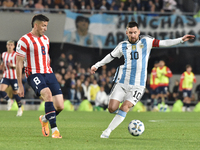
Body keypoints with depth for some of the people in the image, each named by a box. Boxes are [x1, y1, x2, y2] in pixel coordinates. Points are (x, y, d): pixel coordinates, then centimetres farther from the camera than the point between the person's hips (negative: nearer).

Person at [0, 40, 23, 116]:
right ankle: (9, 100, 12)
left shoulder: (16, 55, -5)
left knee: (15, 93, 4)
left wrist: (13, 65, -21)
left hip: (14, 77, -4)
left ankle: (20, 108, 24)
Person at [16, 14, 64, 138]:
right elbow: (19, 63, -6)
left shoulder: (46, 39, 15)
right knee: (48, 94, -33)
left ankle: (44, 119, 29)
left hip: (48, 73, 6)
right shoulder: (24, 41, -6)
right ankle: (54, 129, -30)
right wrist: (20, 85, -8)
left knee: (60, 106, -5)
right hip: (34, 75, -6)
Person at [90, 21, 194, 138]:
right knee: (112, 109, -8)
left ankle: (108, 131, -6)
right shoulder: (123, 46, 7)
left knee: (124, 108, -16)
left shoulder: (146, 42, 1)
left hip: (137, 85, -2)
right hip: (122, 82, 2)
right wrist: (97, 65, 24)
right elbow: (111, 56, 22)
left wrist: (181, 40, -11)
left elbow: (163, 43, -2)